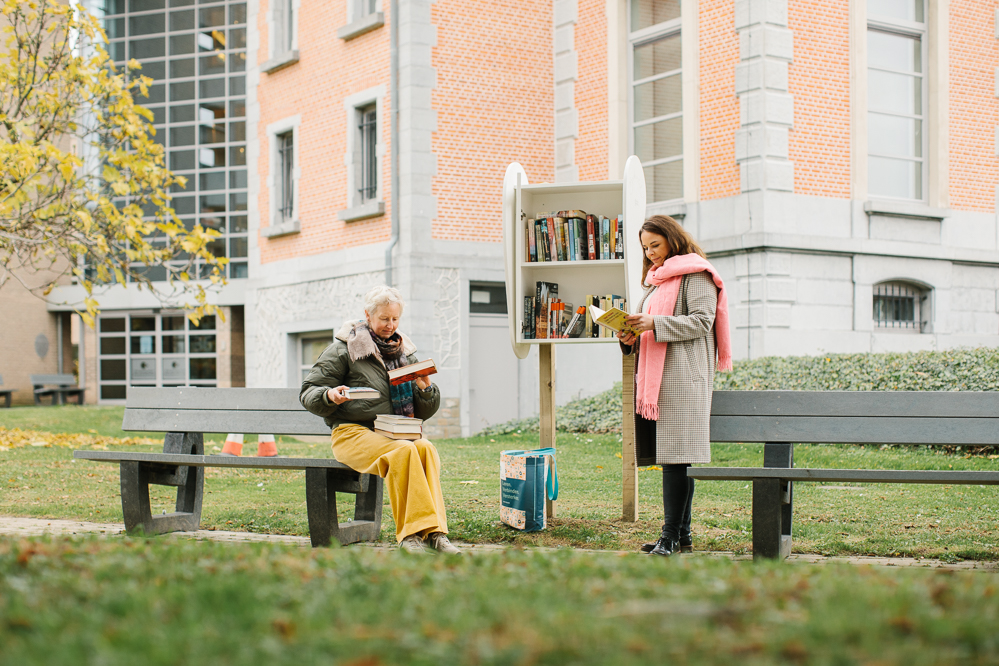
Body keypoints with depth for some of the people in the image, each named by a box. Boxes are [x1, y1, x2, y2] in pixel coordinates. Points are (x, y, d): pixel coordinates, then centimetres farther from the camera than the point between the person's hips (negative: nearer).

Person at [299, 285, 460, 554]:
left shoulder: (405, 352, 19)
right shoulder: (344, 349, 5)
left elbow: (424, 412, 19)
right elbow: (308, 393, 3)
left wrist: (425, 389, -3)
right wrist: (330, 395, -19)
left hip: (395, 432, 4)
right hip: (353, 432, -4)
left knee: (426, 449, -31)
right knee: (404, 451, -35)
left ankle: (434, 531, -36)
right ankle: (410, 532, -33)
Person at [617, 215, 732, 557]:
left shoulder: (695, 275, -2)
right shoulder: (656, 278, 26)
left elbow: (701, 321, -12)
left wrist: (655, 324, -20)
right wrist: (631, 337, 5)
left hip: (683, 375, -8)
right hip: (655, 375, 9)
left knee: (676, 454, -12)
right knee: (669, 454, 6)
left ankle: (672, 535, -12)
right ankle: (681, 533, 10)